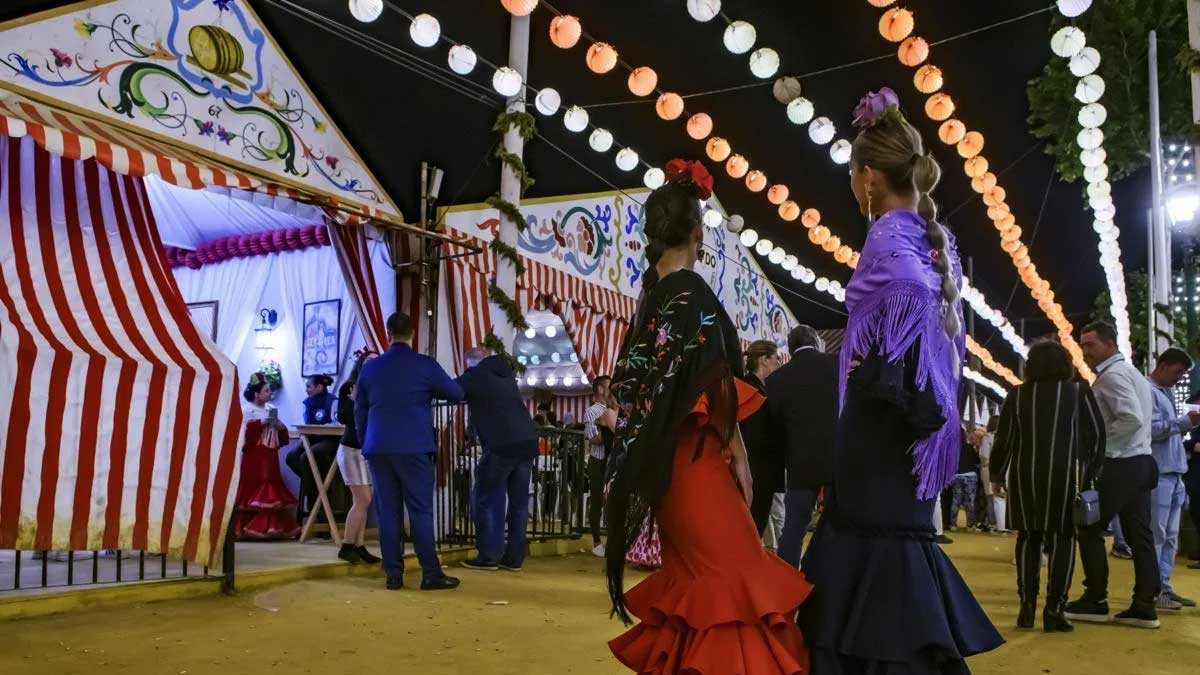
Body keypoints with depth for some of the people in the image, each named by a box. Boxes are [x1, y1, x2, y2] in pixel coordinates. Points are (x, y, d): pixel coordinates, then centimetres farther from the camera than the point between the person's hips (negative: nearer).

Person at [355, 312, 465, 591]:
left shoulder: (370, 367, 11)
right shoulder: (425, 365, -2)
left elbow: (359, 411, 17)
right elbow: (457, 394, 7)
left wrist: (366, 444, 28)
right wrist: (431, 390, 26)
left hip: (378, 448, 4)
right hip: (413, 448, -4)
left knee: (388, 511, 6)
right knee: (420, 510, -2)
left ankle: (394, 574, 6)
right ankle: (431, 574, -1)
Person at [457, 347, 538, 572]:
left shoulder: (474, 376, 5)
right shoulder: (507, 374, 23)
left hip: (501, 445, -6)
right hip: (528, 443, 6)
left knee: (487, 500, 5)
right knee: (519, 501, 10)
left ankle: (489, 556, 4)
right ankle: (514, 558, 12)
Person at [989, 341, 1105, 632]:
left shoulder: (1017, 395, 5)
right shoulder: (1079, 392, 2)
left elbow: (1004, 439, 4)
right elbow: (1096, 434, 1)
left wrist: (997, 475, 14)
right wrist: (1089, 472, 10)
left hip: (1025, 474, 2)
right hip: (1066, 474, -2)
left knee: (1029, 537, 12)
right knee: (1062, 538, 3)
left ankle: (1027, 607, 10)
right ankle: (1054, 609, -1)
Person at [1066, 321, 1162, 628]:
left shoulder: (1111, 375, -14)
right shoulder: (1131, 372, 18)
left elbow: (1132, 419, -25)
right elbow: (1138, 418, 18)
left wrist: (1098, 445, -16)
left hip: (1118, 466, -10)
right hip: (1139, 463, 10)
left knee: (1089, 529, -1)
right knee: (1139, 534, 7)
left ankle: (1095, 601, 5)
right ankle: (1145, 605, 9)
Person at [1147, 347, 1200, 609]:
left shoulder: (1167, 393, 19)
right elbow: (1152, 430, -20)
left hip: (1174, 473, 9)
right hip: (1158, 474, -9)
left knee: (1171, 536, 12)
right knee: (1156, 535, -5)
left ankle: (1164, 587, 18)